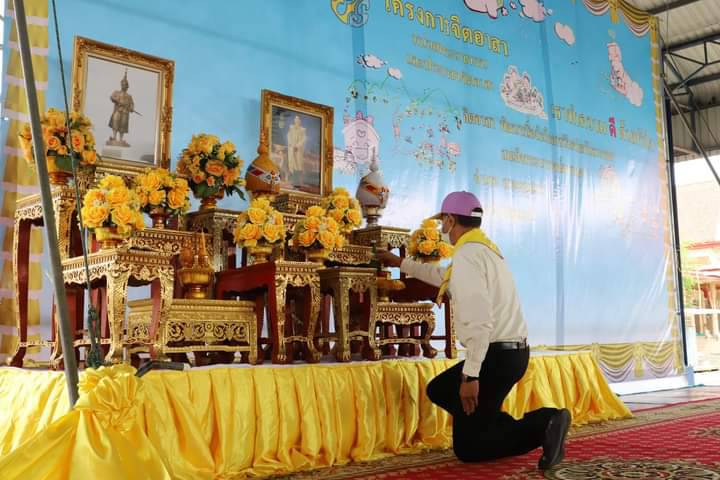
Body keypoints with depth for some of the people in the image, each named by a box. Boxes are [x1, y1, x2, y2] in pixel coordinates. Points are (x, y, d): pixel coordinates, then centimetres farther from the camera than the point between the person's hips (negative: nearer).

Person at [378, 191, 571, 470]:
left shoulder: (467, 254, -17)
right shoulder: (484, 248, 14)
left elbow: (479, 321, -26)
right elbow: (444, 276, 33)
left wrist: (470, 375, -23)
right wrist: (400, 263, 41)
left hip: (496, 355, -10)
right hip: (510, 352, 10)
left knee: (467, 448, 0)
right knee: (438, 390, 25)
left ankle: (542, 424, -12)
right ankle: (503, 428, 10)